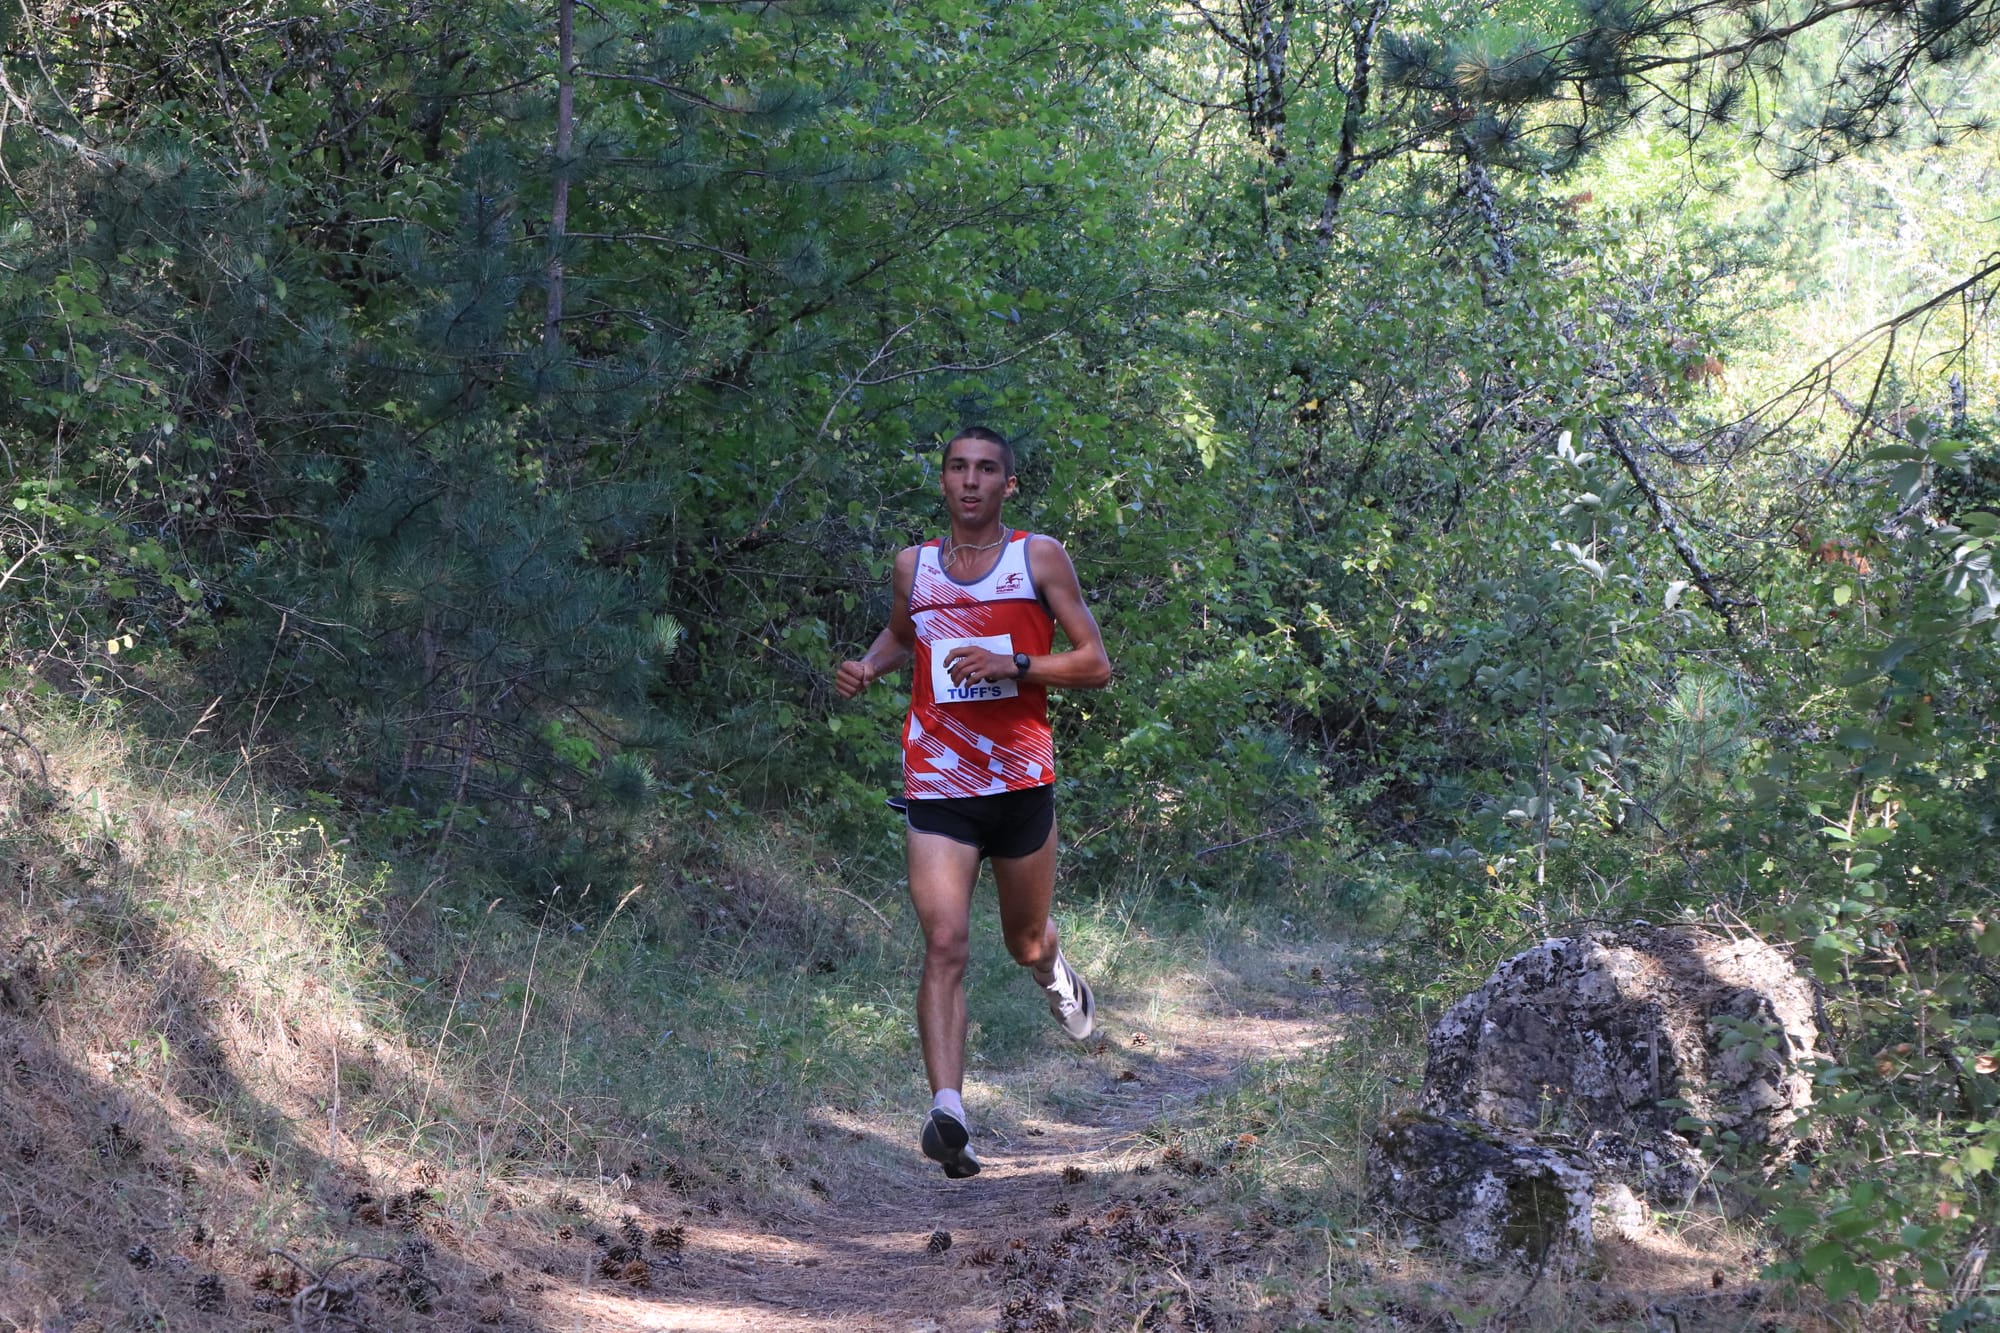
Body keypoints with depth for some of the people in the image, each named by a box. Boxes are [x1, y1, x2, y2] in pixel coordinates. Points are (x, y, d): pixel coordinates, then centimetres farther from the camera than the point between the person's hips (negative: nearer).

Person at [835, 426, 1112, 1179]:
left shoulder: (1039, 558, -1)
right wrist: (868, 668, 7)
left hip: (1022, 782, 0)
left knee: (1026, 943, 17)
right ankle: (947, 1111, -25)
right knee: (945, 945, -16)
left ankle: (1053, 972, 56)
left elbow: (1096, 665, -2)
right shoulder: (913, 566, 8)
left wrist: (1013, 666, -17)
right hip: (937, 787, 0)